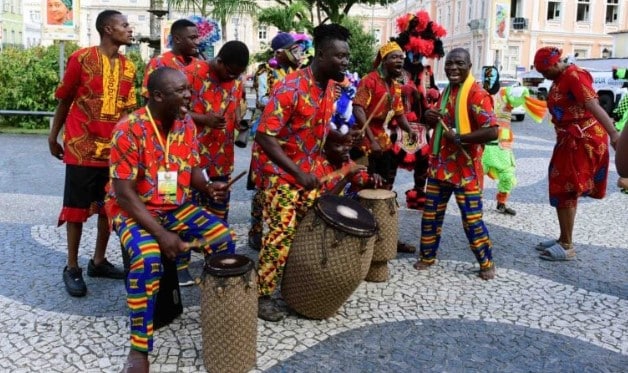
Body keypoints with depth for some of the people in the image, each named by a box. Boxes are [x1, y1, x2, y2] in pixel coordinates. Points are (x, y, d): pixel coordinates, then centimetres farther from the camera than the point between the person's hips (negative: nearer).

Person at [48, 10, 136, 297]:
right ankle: (72, 268, 16)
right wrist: (53, 136, 6)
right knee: (77, 209, 3)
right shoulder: (82, 58, -7)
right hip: (82, 147, -5)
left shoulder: (128, 67, 6)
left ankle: (99, 261, 25)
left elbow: (127, 109, 8)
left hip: (114, 149, 5)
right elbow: (64, 100, 1)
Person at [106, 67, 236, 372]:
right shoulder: (130, 130, -21)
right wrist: (161, 234, -29)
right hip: (132, 209, -5)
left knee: (224, 239, -14)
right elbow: (124, 193, -22)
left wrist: (209, 187, -16)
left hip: (176, 206, 6)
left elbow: (193, 169, 9)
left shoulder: (187, 124, -2)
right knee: (148, 257, -34)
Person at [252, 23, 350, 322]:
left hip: (308, 168, 8)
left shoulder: (331, 86, 2)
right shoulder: (290, 88, -24)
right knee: (283, 233, -8)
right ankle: (262, 295, 6)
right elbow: (264, 136, -26)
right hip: (280, 170, -8)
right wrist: (298, 172, -28)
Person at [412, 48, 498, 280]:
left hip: (465, 170, -7)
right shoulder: (446, 92, 11)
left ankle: (487, 263, 19)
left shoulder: (477, 94, -15)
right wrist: (431, 118, 0)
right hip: (440, 165, 7)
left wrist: (459, 138, -25)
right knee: (430, 214, 12)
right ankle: (427, 256, 28)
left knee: (472, 219, 1)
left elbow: (492, 131, -24)